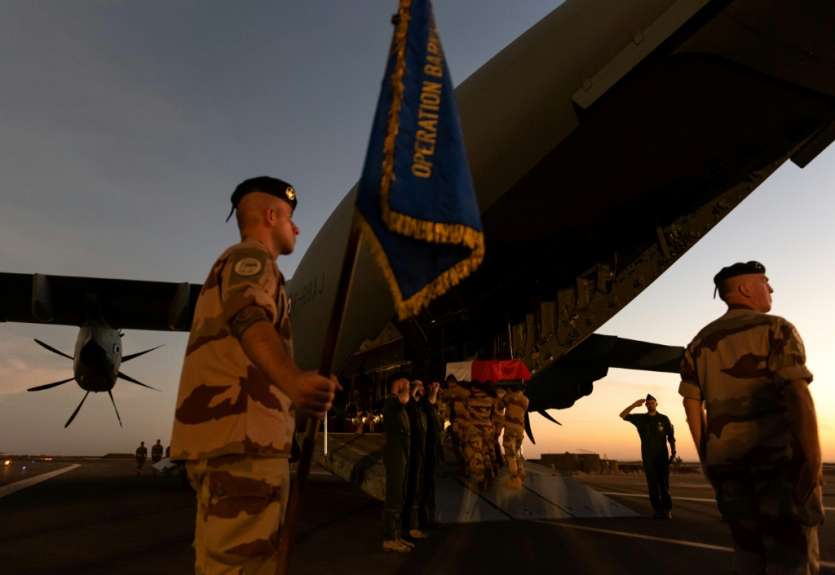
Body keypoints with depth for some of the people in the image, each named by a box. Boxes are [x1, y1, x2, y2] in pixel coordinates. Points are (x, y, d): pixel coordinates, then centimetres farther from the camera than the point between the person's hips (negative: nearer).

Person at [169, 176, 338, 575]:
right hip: (241, 435, -10)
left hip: (224, 434, 10)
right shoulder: (250, 256, -3)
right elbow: (249, 318, -25)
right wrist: (291, 380, -45)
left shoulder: (232, 264, 30)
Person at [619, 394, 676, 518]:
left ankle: (667, 510, 3)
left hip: (662, 455, -1)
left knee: (664, 483, -4)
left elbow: (671, 437, 2)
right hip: (648, 457, 1)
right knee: (652, 484, 1)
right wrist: (634, 405, -11)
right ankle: (657, 510, 5)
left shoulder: (664, 419, 4)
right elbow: (622, 415, 0)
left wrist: (673, 451, -11)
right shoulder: (640, 418, 7)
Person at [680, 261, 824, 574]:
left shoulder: (700, 343, 12)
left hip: (726, 457, 5)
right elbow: (797, 395, -15)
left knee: (749, 548, 15)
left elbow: (692, 403, 10)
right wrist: (814, 459, -12)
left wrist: (705, 455, 16)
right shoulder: (776, 328, -4)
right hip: (779, 453, -5)